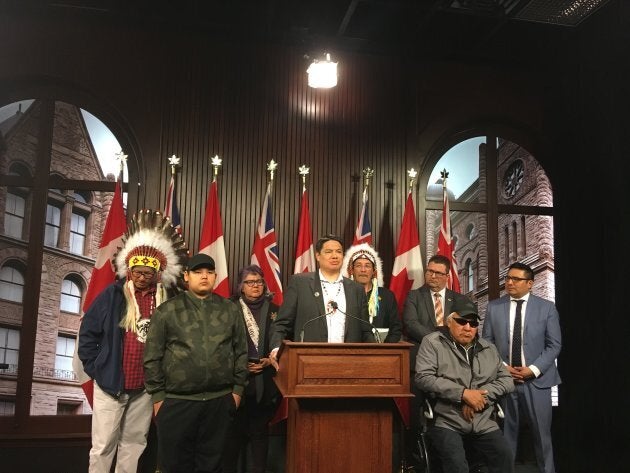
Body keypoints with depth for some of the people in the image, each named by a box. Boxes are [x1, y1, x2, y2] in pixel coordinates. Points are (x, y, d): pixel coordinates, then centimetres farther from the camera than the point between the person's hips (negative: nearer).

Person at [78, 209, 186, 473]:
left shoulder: (166, 302, -2)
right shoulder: (112, 295, -5)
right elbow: (88, 331, 0)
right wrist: (93, 368, -3)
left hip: (145, 386, 2)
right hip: (110, 382, -2)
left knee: (134, 445, 14)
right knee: (103, 446, 5)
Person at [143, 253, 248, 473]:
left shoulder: (231, 310, 6)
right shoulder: (167, 311, 0)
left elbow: (241, 351, 9)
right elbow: (152, 356, 0)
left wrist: (238, 388, 5)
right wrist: (157, 395, -2)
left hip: (220, 400, 2)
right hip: (176, 401, -1)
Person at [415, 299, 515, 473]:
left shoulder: (489, 348, 16)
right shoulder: (433, 343, 1)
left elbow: (507, 380, 12)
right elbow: (423, 378, -10)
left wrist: (482, 394, -7)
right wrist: (463, 393, -14)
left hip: (484, 423, 4)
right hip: (446, 423, -4)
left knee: (505, 458, -18)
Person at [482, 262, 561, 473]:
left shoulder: (547, 307, 1)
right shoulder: (494, 307, 4)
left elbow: (554, 345, -1)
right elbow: (487, 342, 5)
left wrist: (533, 369, -11)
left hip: (536, 379, -1)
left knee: (542, 432, 5)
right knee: (506, 431, 7)